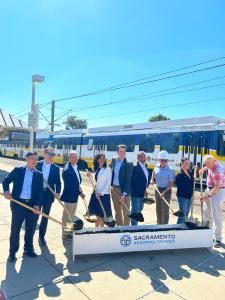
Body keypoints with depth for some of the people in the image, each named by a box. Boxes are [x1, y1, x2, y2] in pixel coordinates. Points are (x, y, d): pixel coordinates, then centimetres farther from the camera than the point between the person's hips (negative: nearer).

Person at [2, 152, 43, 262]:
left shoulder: (39, 175, 4)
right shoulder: (17, 170, 1)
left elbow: (40, 191, 0)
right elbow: (6, 181, 6)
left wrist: (37, 204, -12)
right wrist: (6, 191, -14)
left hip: (32, 205, 2)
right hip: (18, 204, -2)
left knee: (30, 229, 13)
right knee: (15, 229, 8)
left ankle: (28, 249, 32)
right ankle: (12, 252, 24)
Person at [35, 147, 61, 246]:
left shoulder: (56, 168, 1)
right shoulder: (37, 165, -2)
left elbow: (58, 182, 0)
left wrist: (57, 192, -15)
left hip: (48, 194, 1)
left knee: (45, 216, 11)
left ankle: (41, 237, 27)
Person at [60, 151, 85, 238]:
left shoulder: (76, 167, 4)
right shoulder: (67, 169, -22)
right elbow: (69, 186, -24)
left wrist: (79, 191, 1)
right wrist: (80, 192, -17)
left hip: (75, 195, 9)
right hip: (69, 196, -9)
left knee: (72, 215, 21)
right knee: (67, 215, 8)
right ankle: (65, 232, 24)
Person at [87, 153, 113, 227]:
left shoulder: (108, 169, -10)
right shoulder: (96, 169, 9)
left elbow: (108, 183, -13)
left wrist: (101, 193, -18)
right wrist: (90, 176, 3)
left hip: (104, 195, -6)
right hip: (95, 194, 6)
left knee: (101, 215, 1)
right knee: (96, 213, 14)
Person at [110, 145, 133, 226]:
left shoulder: (128, 164, -15)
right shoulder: (114, 160, 3)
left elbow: (127, 180, -17)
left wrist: (124, 194, -21)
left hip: (124, 190, -5)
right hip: (114, 189, 6)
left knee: (125, 212, 4)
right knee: (117, 210, 18)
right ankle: (119, 226, 34)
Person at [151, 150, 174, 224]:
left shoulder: (170, 170, -16)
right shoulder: (157, 166, -2)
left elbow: (171, 184, -15)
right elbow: (154, 172, 22)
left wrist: (164, 192, -23)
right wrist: (152, 179, 5)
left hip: (166, 190, -5)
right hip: (157, 189, 6)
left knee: (165, 210, -1)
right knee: (158, 209, 16)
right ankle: (159, 224, 31)